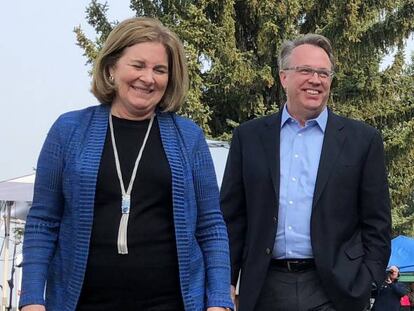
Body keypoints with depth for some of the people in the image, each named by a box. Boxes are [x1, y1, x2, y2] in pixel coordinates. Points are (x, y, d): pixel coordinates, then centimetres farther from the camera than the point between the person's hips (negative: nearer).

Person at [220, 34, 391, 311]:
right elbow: (232, 217, 8)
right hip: (265, 288, 2)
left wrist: (369, 286, -4)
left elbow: (377, 224, 3)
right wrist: (225, 282, 2)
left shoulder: (363, 140, 3)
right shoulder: (249, 137, 7)